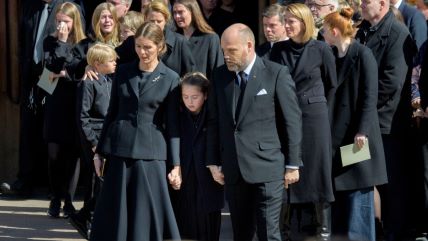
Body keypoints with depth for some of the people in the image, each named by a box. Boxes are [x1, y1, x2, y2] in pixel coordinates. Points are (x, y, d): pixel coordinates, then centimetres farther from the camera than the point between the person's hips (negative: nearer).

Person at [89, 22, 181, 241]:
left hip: (150, 154, -3)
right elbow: (112, 113, 12)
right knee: (115, 214, 5)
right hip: (119, 151, 3)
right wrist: (100, 150, 11)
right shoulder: (123, 72, 7)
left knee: (148, 214, -1)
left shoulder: (170, 79, -1)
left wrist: (176, 165, -4)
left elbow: (172, 125, -1)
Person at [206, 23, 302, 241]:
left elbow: (292, 121, -2)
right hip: (233, 170, 4)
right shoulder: (220, 76, 9)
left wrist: (292, 164, -3)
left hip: (267, 167, -4)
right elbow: (213, 121, 12)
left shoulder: (277, 74, -4)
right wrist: (213, 162, 7)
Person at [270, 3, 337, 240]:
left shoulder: (321, 49, -5)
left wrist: (322, 111, 7)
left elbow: (332, 85, 4)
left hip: (314, 116, -3)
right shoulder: (278, 49, 3)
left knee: (317, 171, 2)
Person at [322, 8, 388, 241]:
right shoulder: (332, 55, 10)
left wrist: (363, 131, -19)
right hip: (337, 131, 7)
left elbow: (370, 96, -14)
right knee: (338, 185, 9)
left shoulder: (362, 54, -11)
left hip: (357, 131, -7)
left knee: (358, 187, -3)